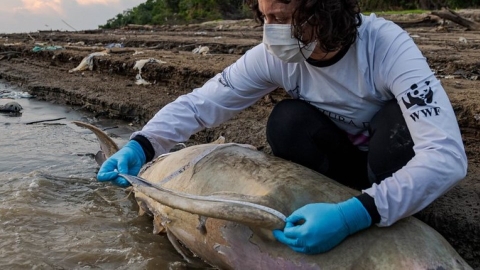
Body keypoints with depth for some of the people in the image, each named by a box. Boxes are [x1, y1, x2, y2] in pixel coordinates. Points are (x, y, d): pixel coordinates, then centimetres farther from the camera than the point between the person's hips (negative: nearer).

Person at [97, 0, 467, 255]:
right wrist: (141, 146, -36)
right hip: (342, 155, 3)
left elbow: (448, 155, -42)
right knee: (286, 122, -27)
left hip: (396, 160, -2)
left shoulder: (386, 45, -33)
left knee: (398, 120, -35)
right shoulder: (274, 56, -21)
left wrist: (354, 216, -54)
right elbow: (200, 103, -18)